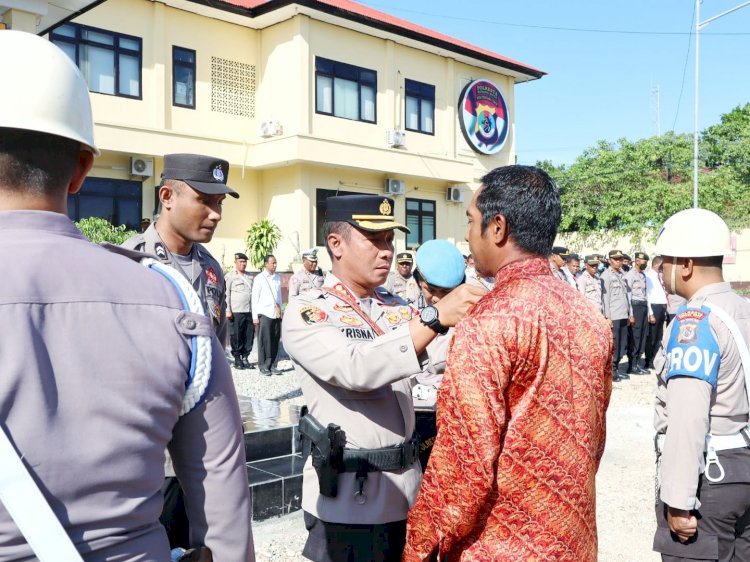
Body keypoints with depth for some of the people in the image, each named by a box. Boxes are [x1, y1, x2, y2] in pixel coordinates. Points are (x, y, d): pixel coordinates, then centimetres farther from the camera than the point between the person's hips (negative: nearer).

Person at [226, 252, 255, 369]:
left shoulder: (250, 276, 19)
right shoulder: (230, 276, 4)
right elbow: (226, 294, -1)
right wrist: (227, 310, -7)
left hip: (250, 311, 5)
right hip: (236, 311, -5)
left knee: (249, 335, 4)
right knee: (236, 336, -1)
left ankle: (245, 357, 15)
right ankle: (237, 359, 9)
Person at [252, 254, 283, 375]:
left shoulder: (277, 278, 12)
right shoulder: (259, 278, -2)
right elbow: (255, 298, -3)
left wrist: (280, 311, 15)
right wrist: (255, 316, -6)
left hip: (276, 314, 5)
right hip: (264, 314, -4)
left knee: (275, 341, 5)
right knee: (264, 342, -1)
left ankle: (272, 365, 12)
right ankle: (263, 366, 6)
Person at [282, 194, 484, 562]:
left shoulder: (398, 308, 8)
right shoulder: (306, 313, -11)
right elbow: (356, 369, -27)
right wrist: (435, 317, -33)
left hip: (406, 489, 6)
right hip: (346, 498, -5)